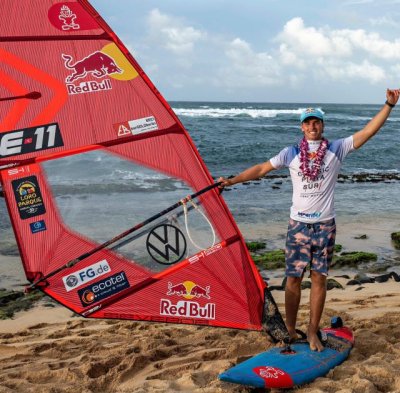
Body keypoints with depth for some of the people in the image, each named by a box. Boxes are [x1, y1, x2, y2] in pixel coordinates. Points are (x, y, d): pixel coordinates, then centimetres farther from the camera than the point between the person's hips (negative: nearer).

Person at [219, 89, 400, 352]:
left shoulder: (337, 149, 2)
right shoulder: (292, 153, 3)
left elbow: (368, 131, -4)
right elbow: (261, 169, 5)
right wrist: (231, 181, 0)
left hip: (325, 226, 0)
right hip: (298, 224, 0)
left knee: (319, 279, 5)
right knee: (294, 279, 6)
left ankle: (313, 332, 15)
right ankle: (290, 330, 18)